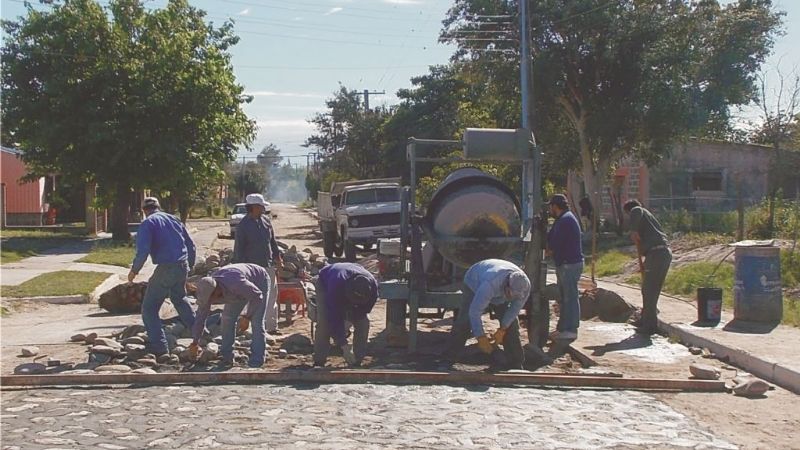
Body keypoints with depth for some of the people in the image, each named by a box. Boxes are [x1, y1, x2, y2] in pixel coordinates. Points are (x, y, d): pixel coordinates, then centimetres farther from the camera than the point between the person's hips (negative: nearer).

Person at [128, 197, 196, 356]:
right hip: (182, 266, 7)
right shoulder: (173, 219, 15)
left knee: (149, 308, 4)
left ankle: (159, 347, -2)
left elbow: (143, 251, -18)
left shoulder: (147, 223, -4)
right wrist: (190, 265, 31)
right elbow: (191, 245, 18)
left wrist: (134, 269, -3)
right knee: (179, 298, 32)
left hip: (166, 269, -7)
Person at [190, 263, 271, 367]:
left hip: (260, 282, -6)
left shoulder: (235, 284, -44)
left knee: (256, 322, -16)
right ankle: (226, 357, 6)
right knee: (227, 317, -3)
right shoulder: (207, 290, -22)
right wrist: (195, 342, -3)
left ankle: (256, 362, -12)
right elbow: (201, 316, -10)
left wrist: (247, 317, -25)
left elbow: (257, 296, -30)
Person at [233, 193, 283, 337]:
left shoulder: (266, 220, 8)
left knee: (272, 297, 10)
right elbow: (239, 248, -7)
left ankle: (272, 327, 19)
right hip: (253, 267, -6)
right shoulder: (243, 225, -9)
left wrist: (278, 257, 13)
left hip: (269, 265, 6)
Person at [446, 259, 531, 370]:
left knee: (511, 324, -7)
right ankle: (448, 360, -8)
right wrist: (481, 337, -34)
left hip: (500, 294, 4)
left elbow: (515, 308, -13)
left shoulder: (525, 285, -31)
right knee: (463, 322, -17)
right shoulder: (490, 284, -47)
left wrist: (502, 330, -15)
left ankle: (516, 365, 2)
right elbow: (475, 311, -40)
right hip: (474, 285, -4)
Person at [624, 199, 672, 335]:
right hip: (666, 252, 9)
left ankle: (650, 325, -2)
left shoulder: (636, 210, 7)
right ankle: (646, 320, 29)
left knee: (649, 291, -4)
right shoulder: (648, 215, 31)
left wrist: (634, 230, -25)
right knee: (652, 290, 19)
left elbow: (637, 212, -19)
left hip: (656, 253, -9)